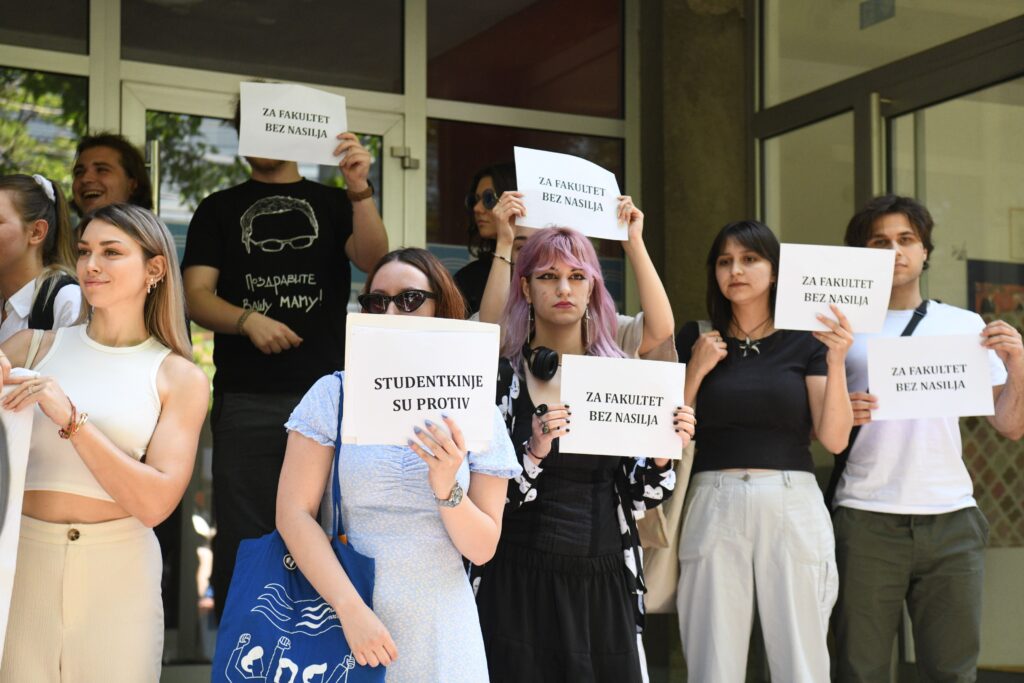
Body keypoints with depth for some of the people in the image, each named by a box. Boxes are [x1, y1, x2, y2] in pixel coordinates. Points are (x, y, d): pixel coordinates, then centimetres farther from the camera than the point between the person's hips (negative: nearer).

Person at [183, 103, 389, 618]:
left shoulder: (333, 203, 14)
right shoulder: (219, 210, 14)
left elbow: (373, 258, -5)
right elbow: (197, 296, 3)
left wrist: (359, 189, -20)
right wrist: (247, 320, -17)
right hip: (246, 399, 0)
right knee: (243, 538, -1)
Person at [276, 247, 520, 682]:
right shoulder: (334, 394, -1)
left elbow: (482, 549, 1)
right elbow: (294, 512, -8)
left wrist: (446, 490, -18)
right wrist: (350, 608, -17)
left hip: (438, 629, 1)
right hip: (341, 613, -1)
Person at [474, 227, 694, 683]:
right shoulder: (501, 375, -2)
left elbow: (636, 497, 9)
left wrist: (662, 454, -8)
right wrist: (533, 452, -23)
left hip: (604, 583, 3)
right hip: (519, 583, -3)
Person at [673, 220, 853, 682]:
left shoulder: (805, 341, 7)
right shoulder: (696, 340, 9)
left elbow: (835, 439, -1)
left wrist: (835, 362, -11)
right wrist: (696, 370, -5)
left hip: (792, 505, 0)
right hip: (714, 505, 1)